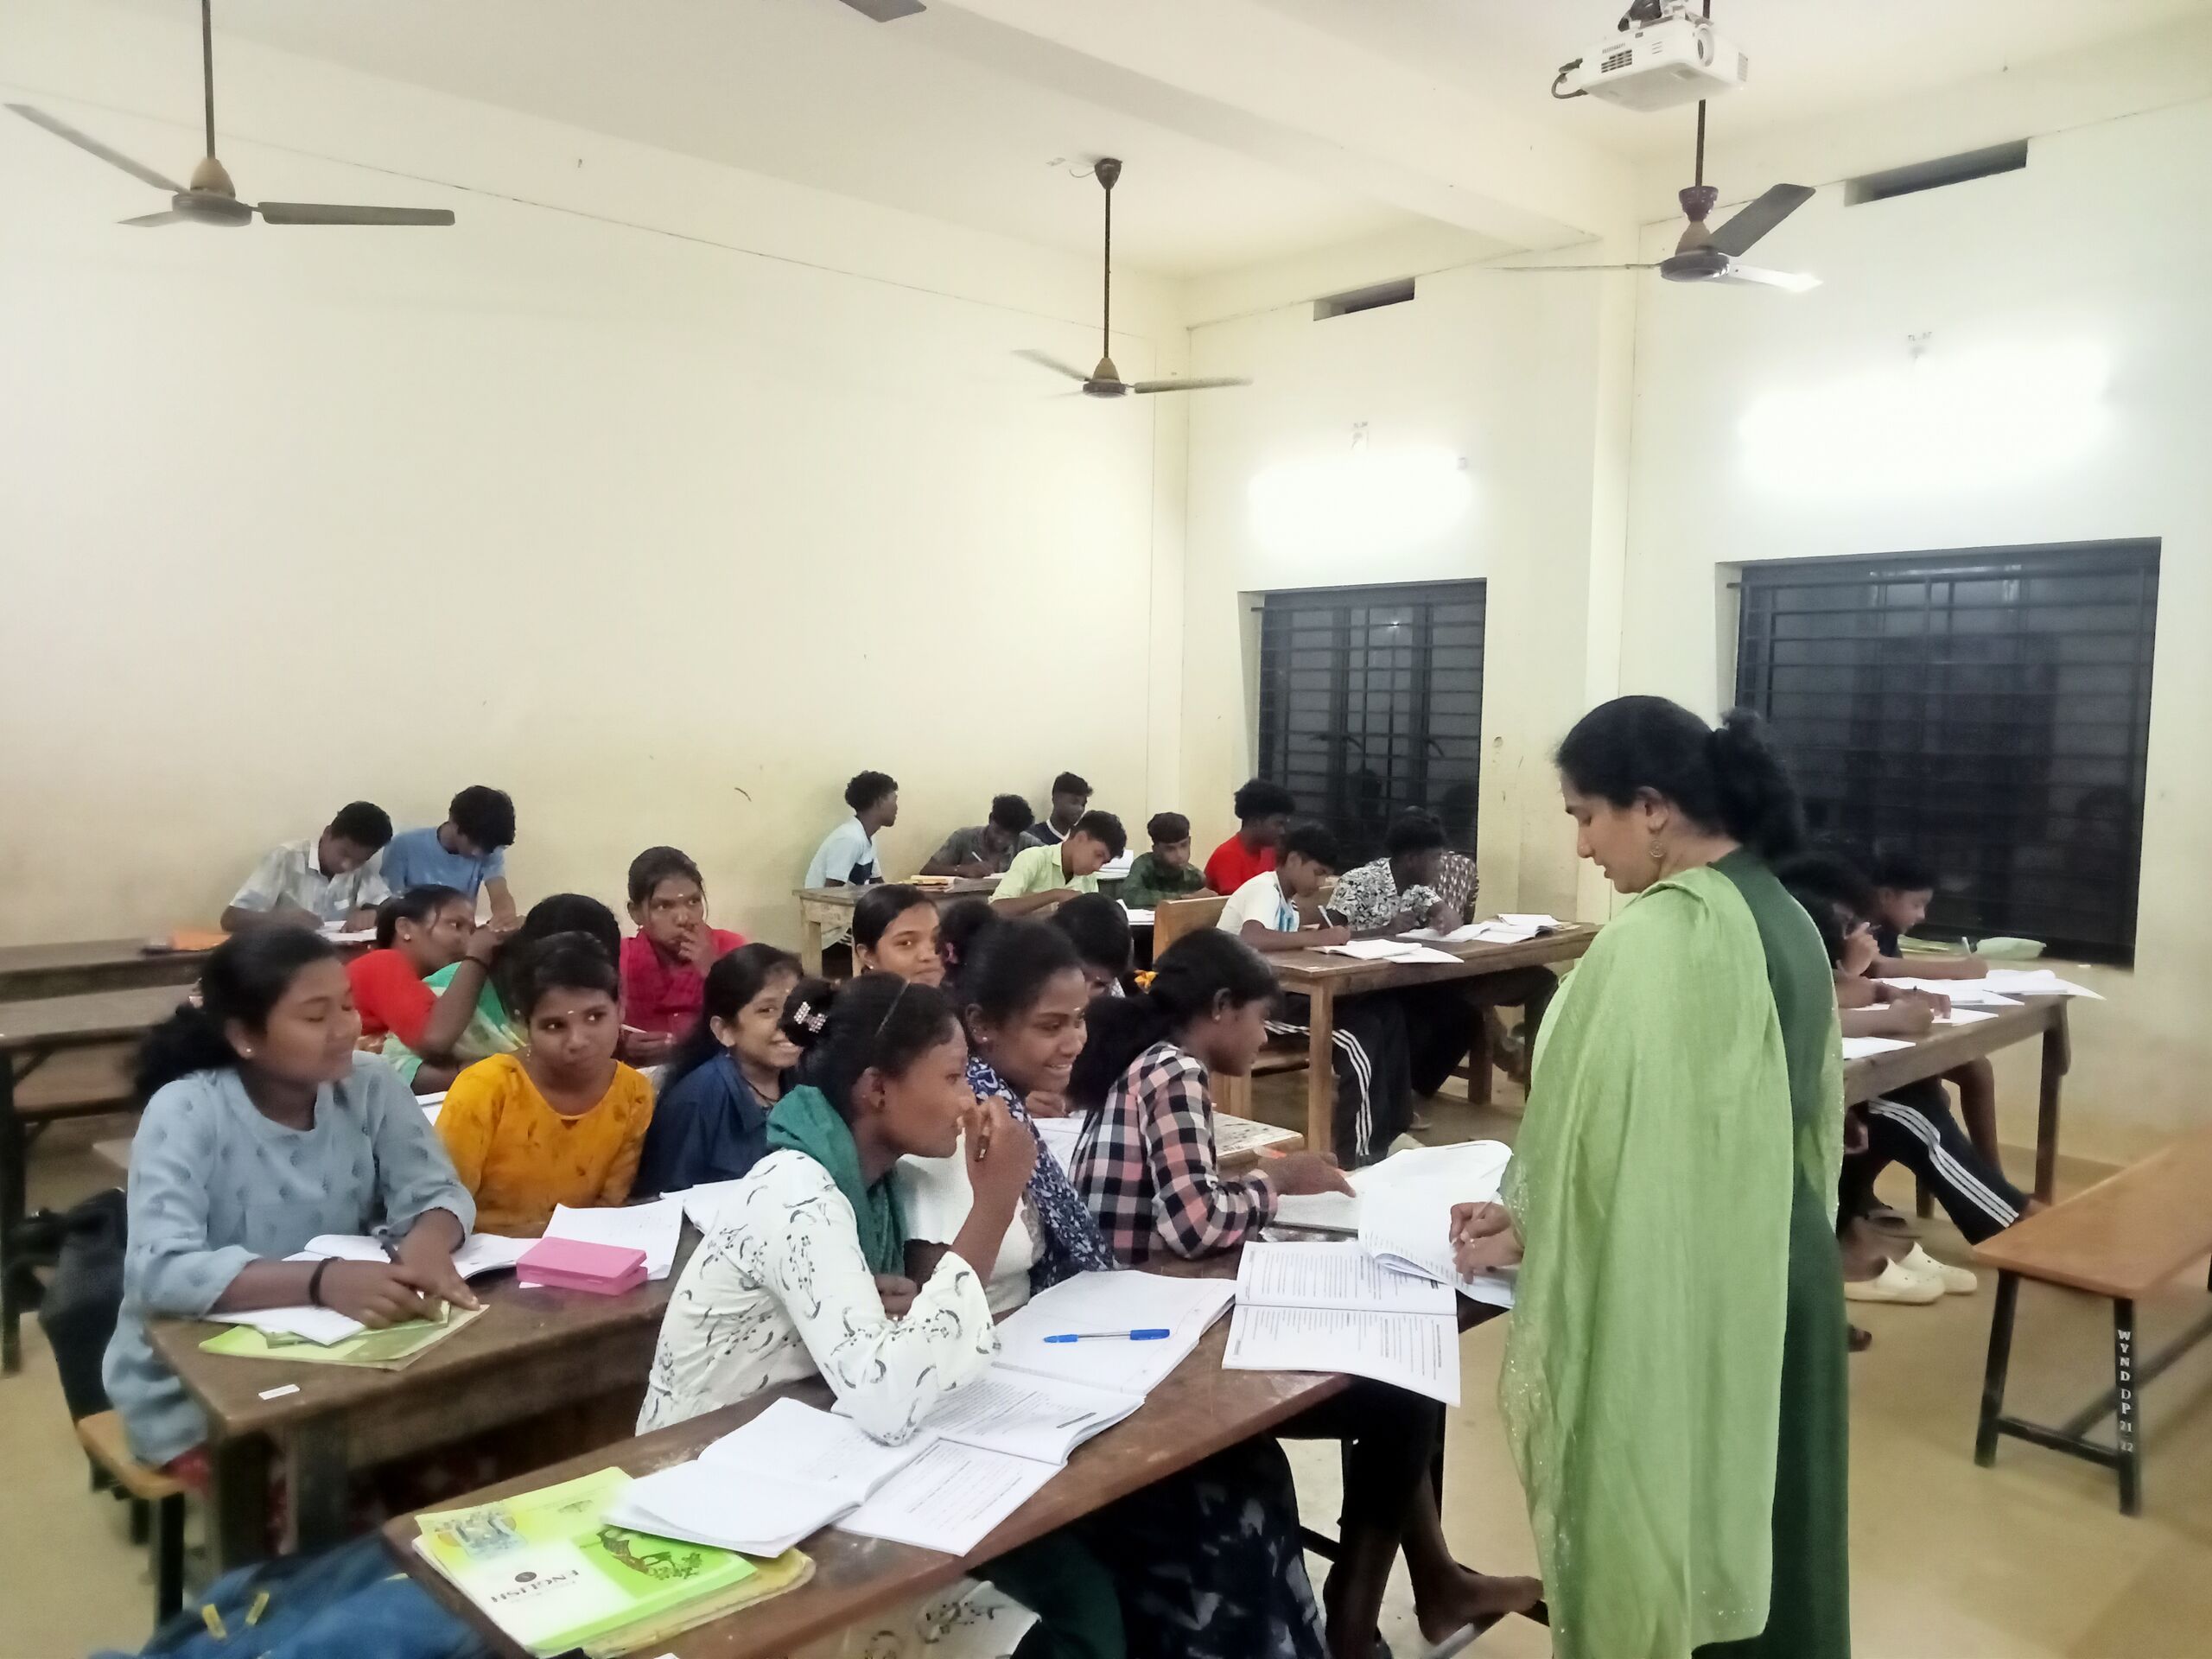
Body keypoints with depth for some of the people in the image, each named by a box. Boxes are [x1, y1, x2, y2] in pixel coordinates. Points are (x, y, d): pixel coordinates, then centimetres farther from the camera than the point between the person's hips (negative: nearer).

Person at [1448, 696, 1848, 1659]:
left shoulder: (1660, 933, -24)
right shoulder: (1784, 917, 5)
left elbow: (1612, 1130, -21)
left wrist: (1527, 1228, -4)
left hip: (1675, 1295, -9)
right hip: (1778, 1275, 9)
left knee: (1652, 1517, 11)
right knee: (1755, 1522, 22)